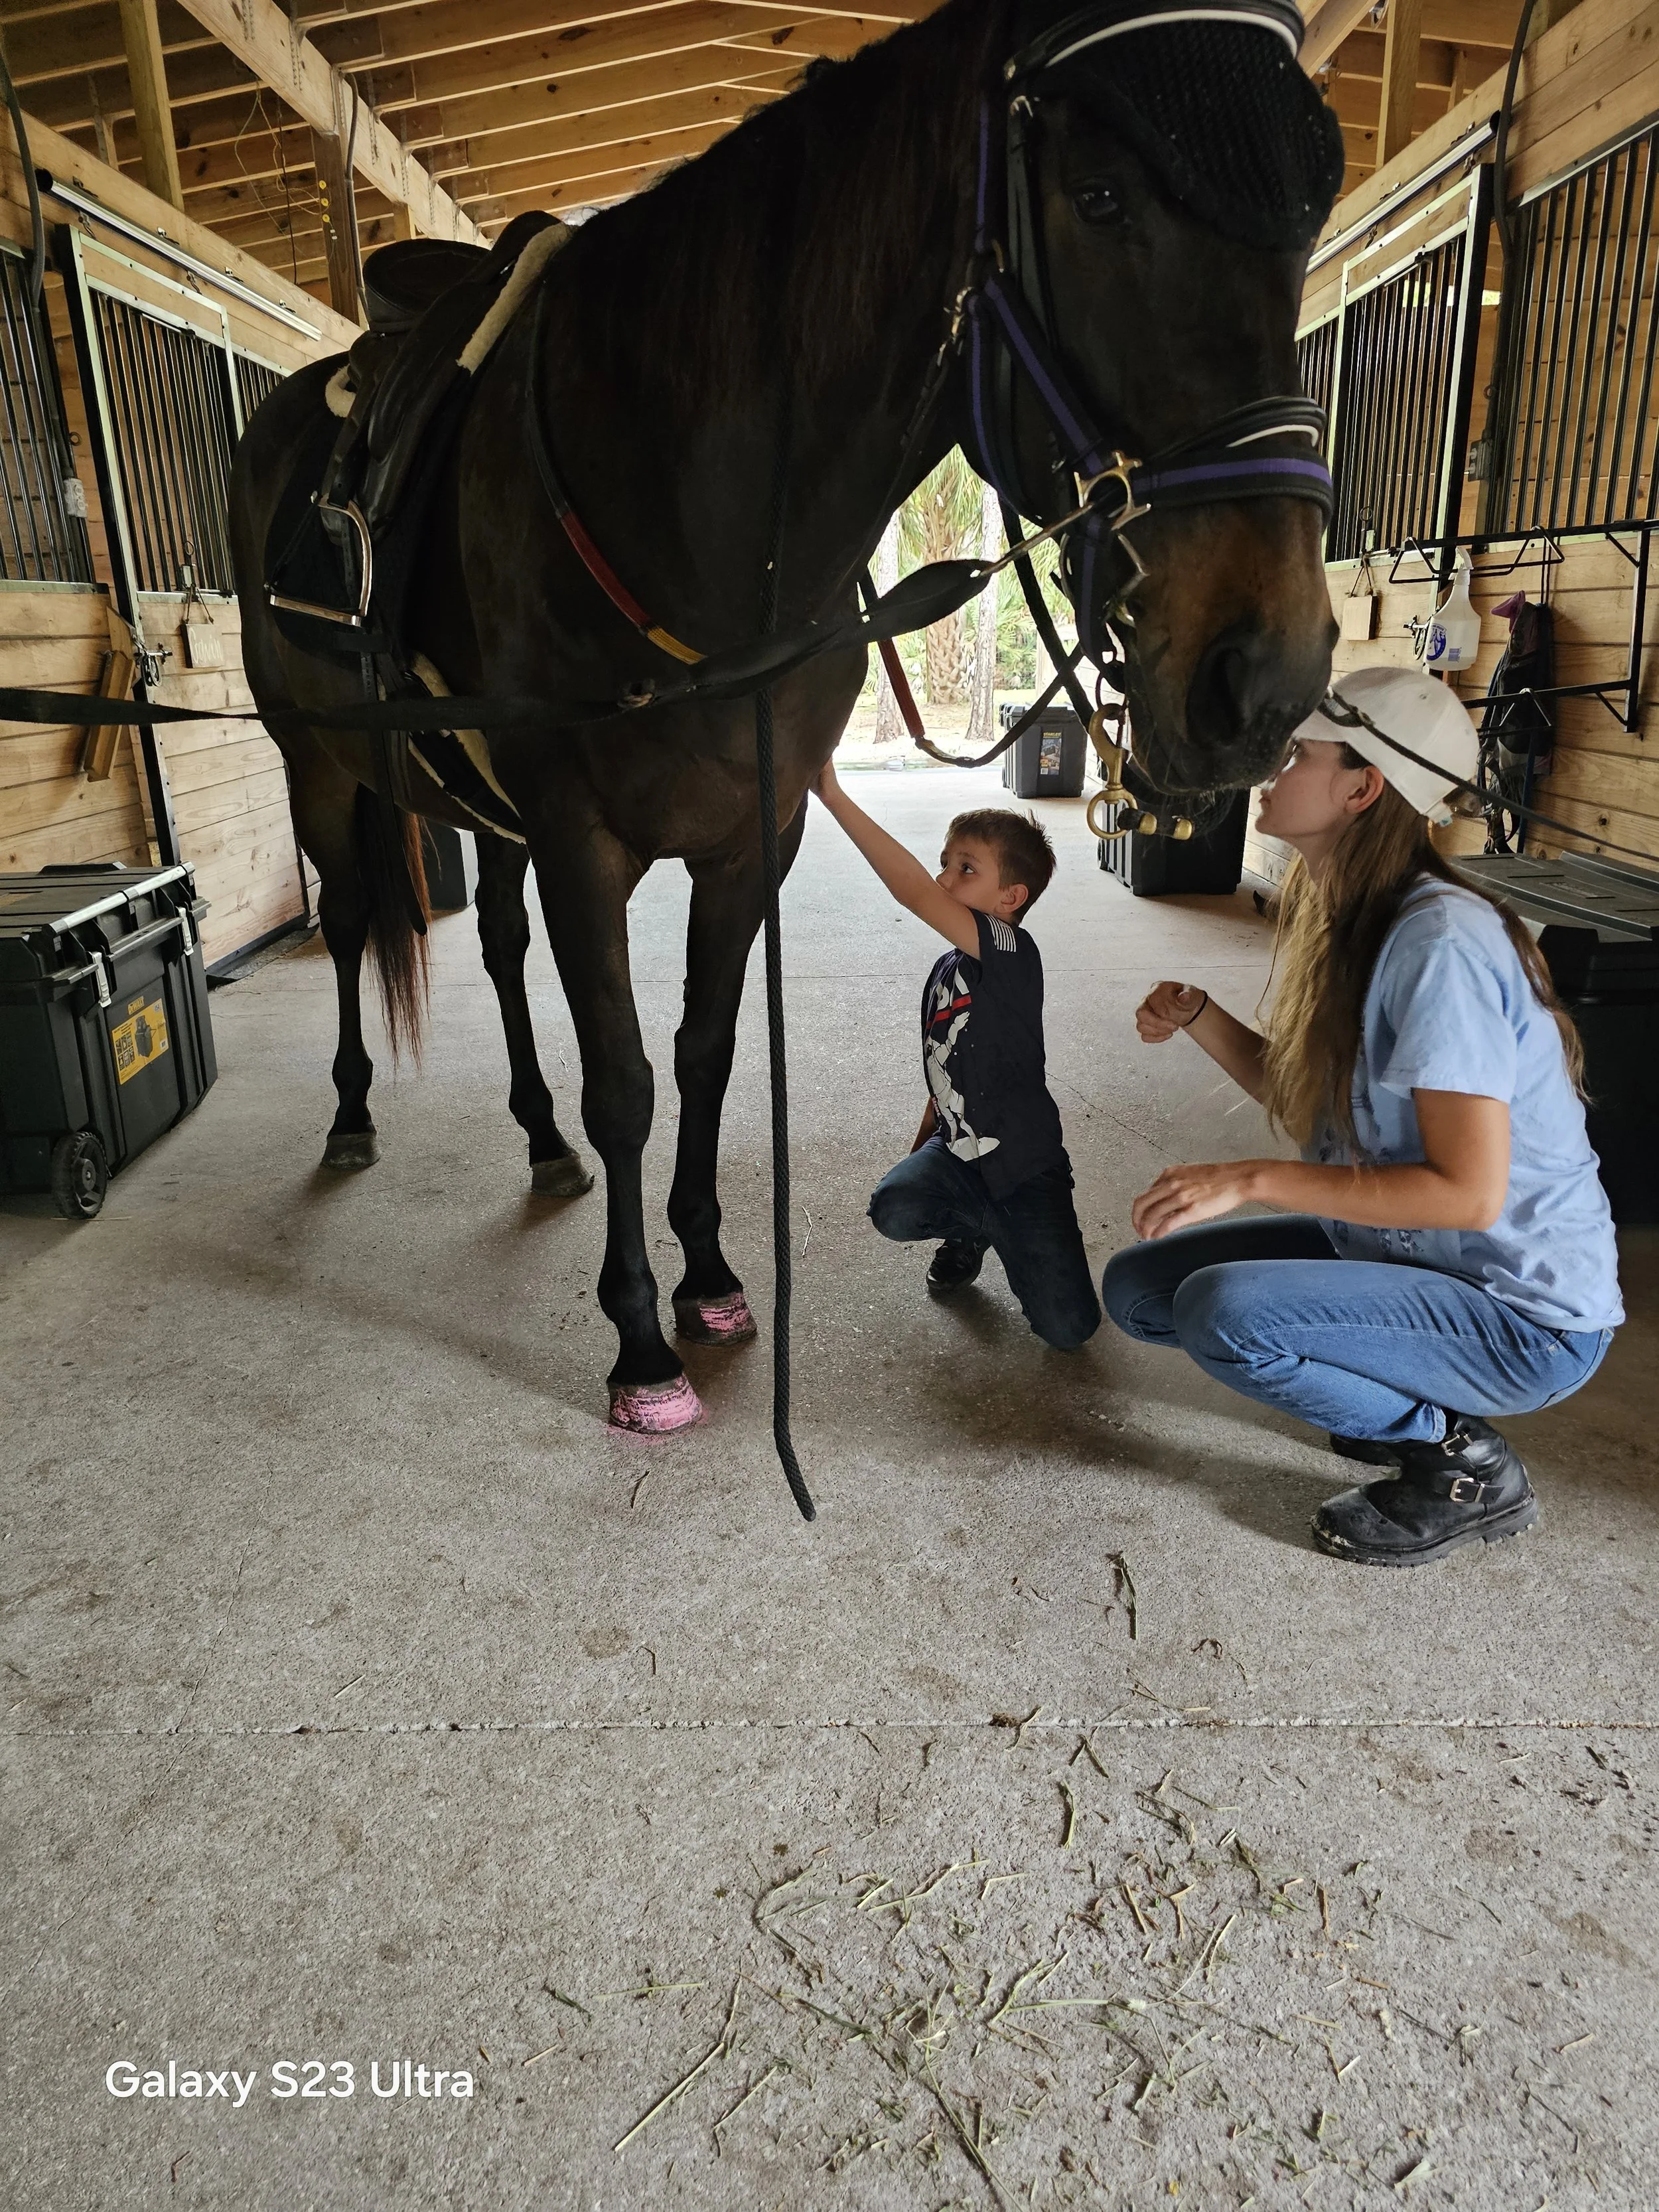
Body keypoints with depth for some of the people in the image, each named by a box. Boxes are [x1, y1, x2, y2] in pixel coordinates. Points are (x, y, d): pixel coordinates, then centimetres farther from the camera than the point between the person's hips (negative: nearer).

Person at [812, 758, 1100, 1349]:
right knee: (894, 1208, -26)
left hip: (1024, 1167, -6)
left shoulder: (1013, 953, -20)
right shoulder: (946, 971, 4)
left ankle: (1005, 1233, 21)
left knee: (1068, 1329, -11)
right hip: (955, 1154, 6)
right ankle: (971, 1228, 9)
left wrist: (836, 798, -38)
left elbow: (915, 893, -34)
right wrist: (918, 1157, 14)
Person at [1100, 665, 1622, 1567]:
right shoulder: (1346, 920, 2)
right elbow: (1302, 1097, 10)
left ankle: (1465, 1465, -4)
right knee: (1138, 1284, 4)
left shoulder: (1441, 942, -26)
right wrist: (1197, 1017, -6)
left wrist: (1249, 1181, -28)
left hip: (1524, 1314, -9)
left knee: (1220, 1313, -29)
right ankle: (1398, 1400, 14)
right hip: (1398, 1251, 9)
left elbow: (1467, 1193, -28)